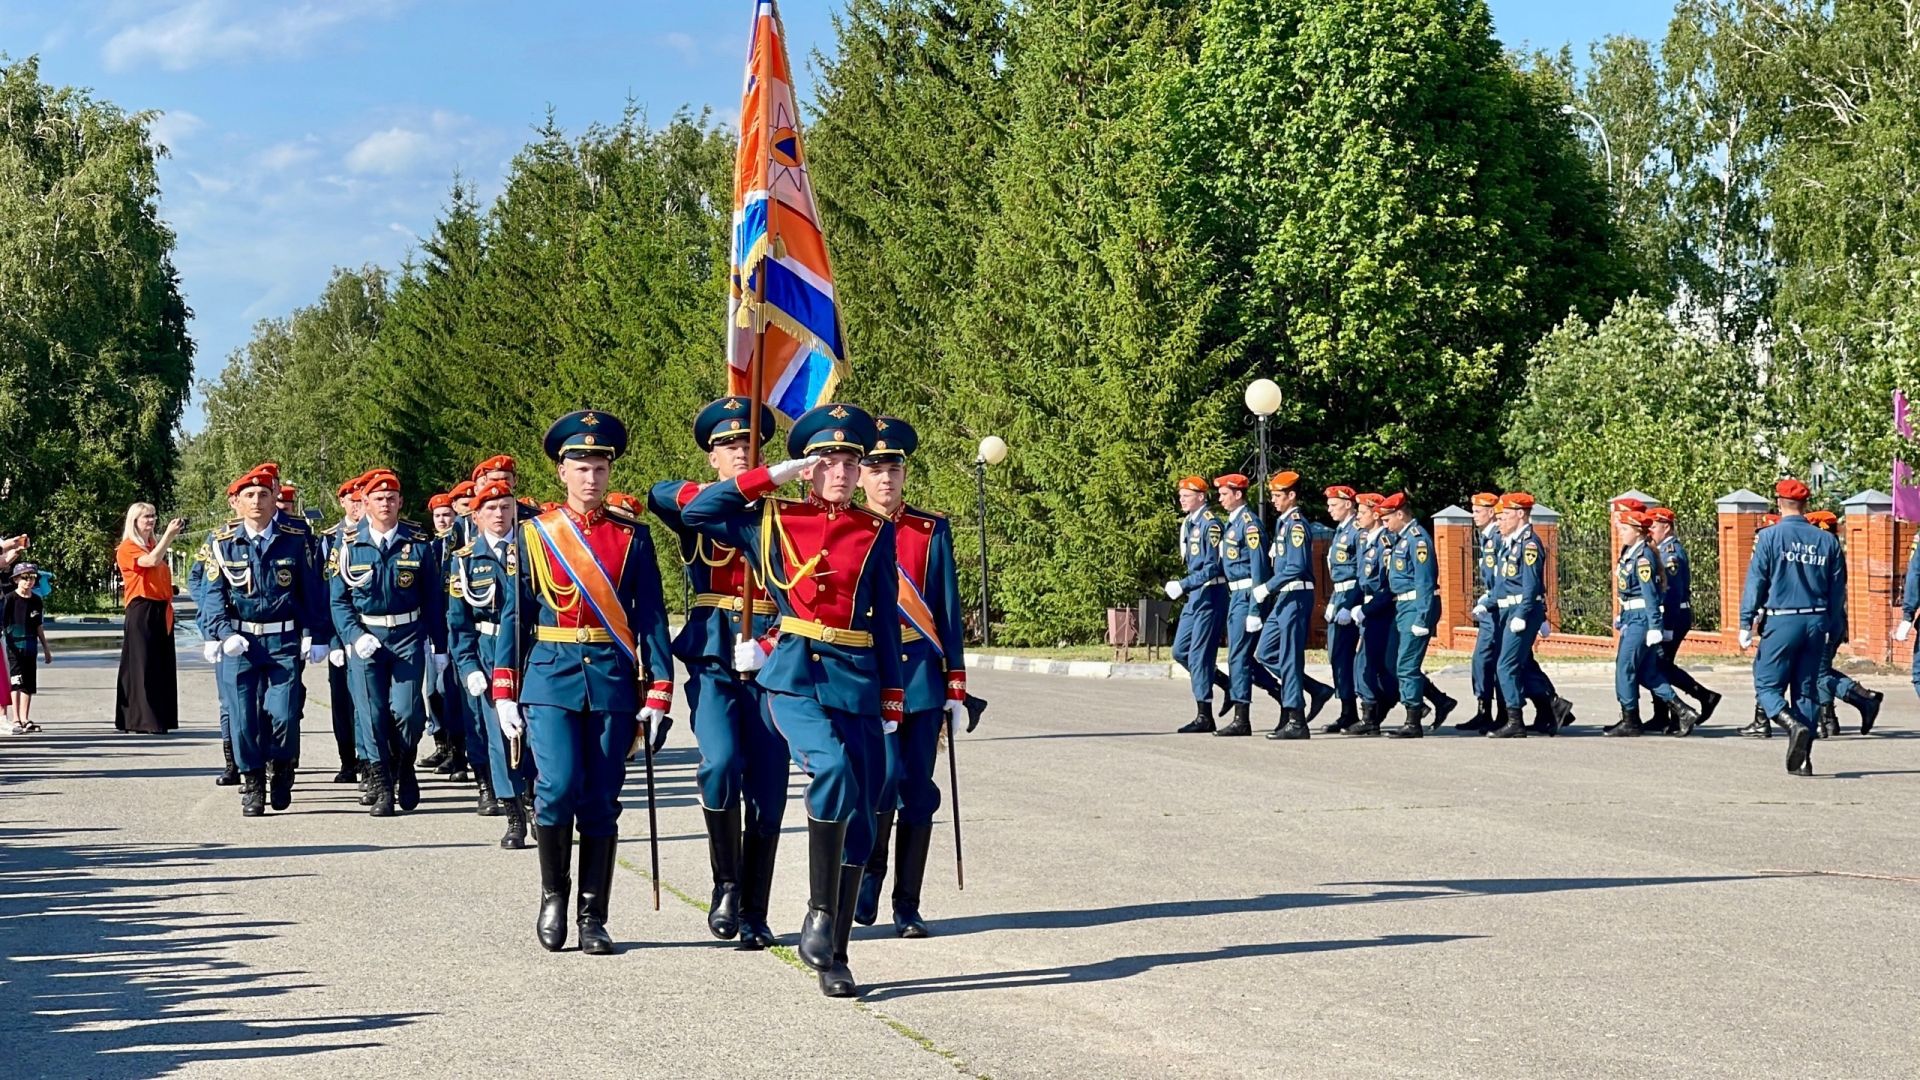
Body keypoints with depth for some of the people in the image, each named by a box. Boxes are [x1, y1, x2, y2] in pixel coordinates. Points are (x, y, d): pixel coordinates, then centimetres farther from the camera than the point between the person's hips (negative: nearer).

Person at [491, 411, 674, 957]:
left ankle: (594, 917, 11)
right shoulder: (533, 535, 6)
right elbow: (514, 615, 7)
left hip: (613, 681, 1)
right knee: (558, 787, -14)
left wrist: (657, 694, -2)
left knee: (602, 801, 2)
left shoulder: (632, 537, 6)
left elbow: (651, 617, 5)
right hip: (551, 677, -1)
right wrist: (504, 692, 1)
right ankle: (553, 895, 9)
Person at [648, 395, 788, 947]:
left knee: (767, 792, 1)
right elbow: (661, 495, -18)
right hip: (713, 664, -2)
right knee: (721, 762, -24)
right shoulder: (695, 512, 6)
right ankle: (726, 882, -5)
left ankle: (754, 915, 11)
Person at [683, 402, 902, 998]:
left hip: (857, 679, 3)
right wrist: (773, 476, -2)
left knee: (860, 821, 2)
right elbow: (697, 511, -1)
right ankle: (820, 914, -18)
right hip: (794, 675, -3)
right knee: (832, 767, -31)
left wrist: (893, 696, 8)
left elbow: (886, 617, 12)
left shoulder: (876, 531, 10)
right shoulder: (772, 519, 6)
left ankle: (834, 957, 12)